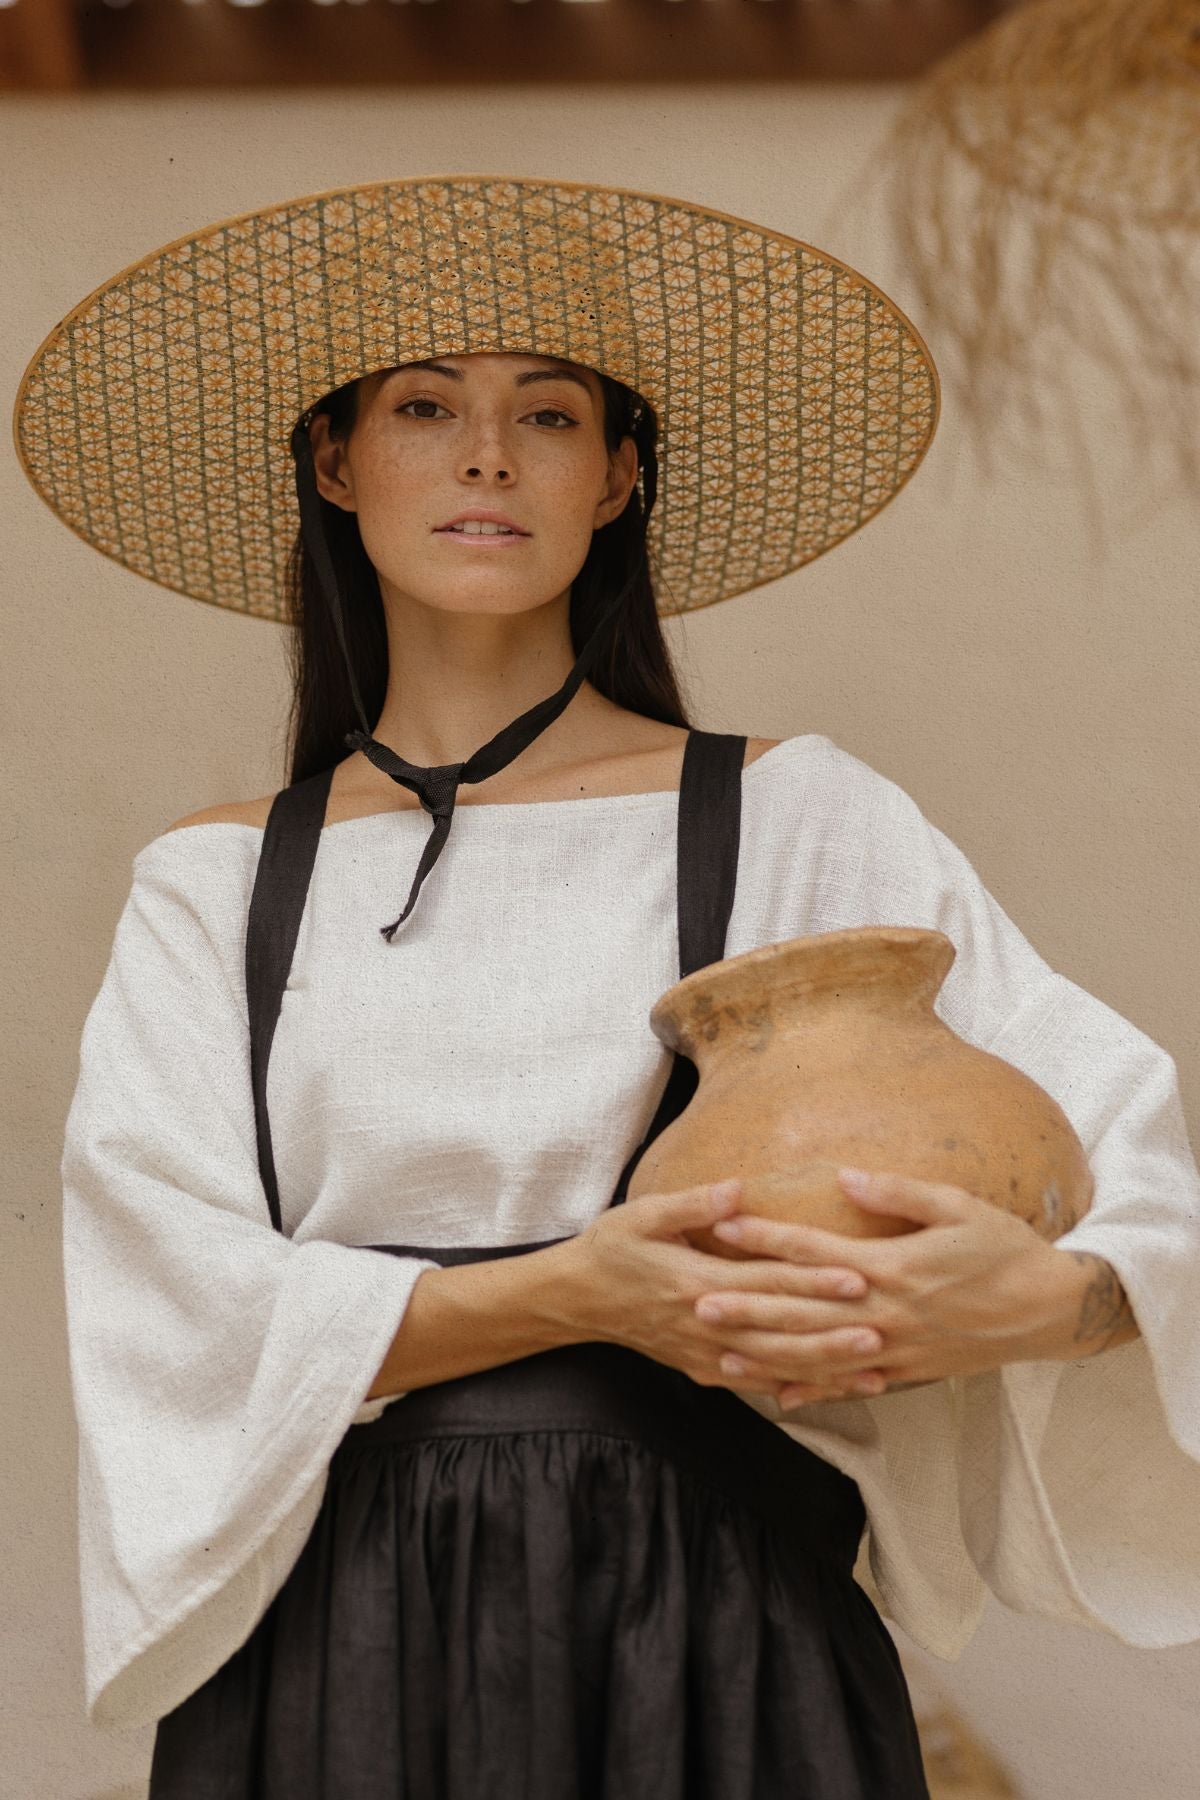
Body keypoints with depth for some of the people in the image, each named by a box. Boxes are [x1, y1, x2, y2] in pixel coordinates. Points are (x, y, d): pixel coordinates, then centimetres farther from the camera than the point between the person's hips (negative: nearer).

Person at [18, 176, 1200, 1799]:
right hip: (331, 1654, 1)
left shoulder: (794, 821, 1)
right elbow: (181, 1303, -4)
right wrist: (570, 1296, -17)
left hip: (707, 1640, -1)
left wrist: (1042, 1295, -26)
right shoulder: (211, 889, 7)